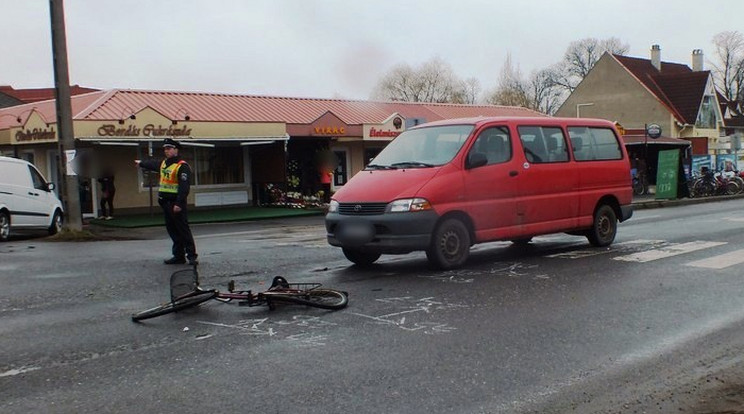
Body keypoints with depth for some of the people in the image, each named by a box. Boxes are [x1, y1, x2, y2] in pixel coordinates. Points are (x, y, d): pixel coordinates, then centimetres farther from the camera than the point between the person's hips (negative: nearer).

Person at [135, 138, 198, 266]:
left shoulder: (182, 166, -13)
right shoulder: (164, 163, 16)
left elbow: (184, 187, -20)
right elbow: (152, 164, 39)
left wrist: (179, 203, -26)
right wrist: (141, 163, 56)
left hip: (176, 204, -9)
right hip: (165, 202, 9)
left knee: (183, 229, -9)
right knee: (172, 230, 11)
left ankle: (191, 256, -7)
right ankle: (179, 256, 16)